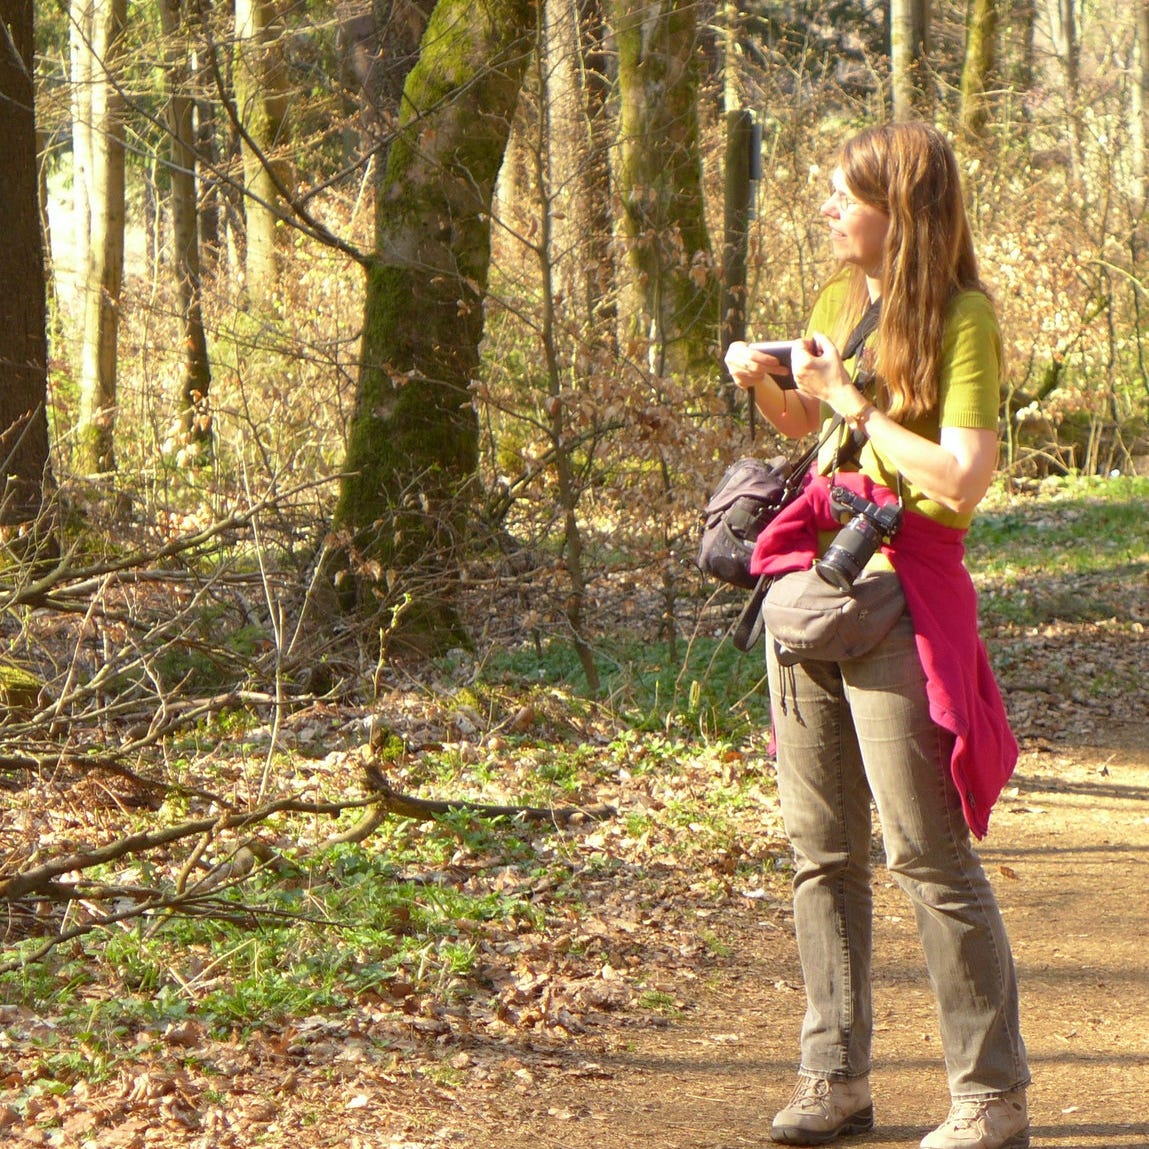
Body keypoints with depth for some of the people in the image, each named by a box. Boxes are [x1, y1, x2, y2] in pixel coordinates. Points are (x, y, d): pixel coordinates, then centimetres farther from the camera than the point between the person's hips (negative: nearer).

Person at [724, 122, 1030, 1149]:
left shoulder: (961, 318, -10)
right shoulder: (842, 298, 13)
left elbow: (965, 478, -20)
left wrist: (852, 401, -14)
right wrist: (766, 386, 8)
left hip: (900, 592, -8)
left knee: (928, 853, -6)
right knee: (822, 850, 10)